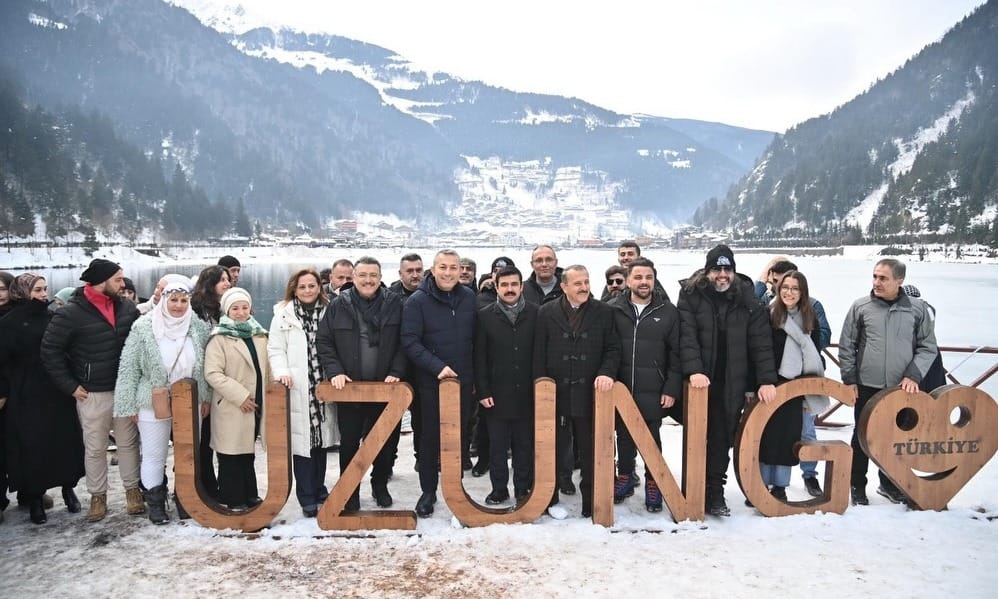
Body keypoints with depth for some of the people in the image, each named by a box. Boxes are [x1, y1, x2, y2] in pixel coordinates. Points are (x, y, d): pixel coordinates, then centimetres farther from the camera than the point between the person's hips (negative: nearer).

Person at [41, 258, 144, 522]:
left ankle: (132, 490, 27)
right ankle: (98, 496, 25)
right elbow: (50, 350, -8)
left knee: (128, 443, 13)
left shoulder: (128, 308, 0)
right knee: (95, 448, 10)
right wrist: (70, 385, -8)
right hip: (92, 394, -3)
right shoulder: (71, 313, -12)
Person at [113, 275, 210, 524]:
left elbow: (205, 366, 6)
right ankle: (156, 503, 26)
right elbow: (128, 368, -5)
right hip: (154, 405, -2)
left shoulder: (199, 327, -3)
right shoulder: (144, 328, -10)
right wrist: (130, 405, -5)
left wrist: (206, 397, 5)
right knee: (154, 456, 9)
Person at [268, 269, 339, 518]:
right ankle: (307, 497, 6)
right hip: (297, 388, -2)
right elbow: (275, 348, 1)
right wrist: (282, 372, -15)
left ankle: (319, 489, 25)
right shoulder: (283, 314, 3)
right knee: (301, 439, -3)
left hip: (323, 386, 3)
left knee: (321, 438, 10)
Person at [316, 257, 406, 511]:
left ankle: (380, 485, 31)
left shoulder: (395, 304, -1)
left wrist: (395, 373, -10)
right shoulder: (339, 305, 0)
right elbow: (323, 342, 2)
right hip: (349, 387, 0)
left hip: (385, 387, 0)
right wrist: (334, 371, -10)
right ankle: (349, 490, 25)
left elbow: (403, 343, -1)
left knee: (387, 441, 11)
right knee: (349, 442, 9)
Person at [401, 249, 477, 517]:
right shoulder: (417, 301, -9)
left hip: (464, 380, 3)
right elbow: (410, 342, -14)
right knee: (430, 437, 5)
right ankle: (428, 491, 20)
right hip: (430, 382, -3)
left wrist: (477, 373, 7)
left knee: (460, 435, 11)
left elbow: (476, 337, 11)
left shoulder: (469, 298, 3)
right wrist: (437, 367, -22)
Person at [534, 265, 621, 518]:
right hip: (556, 393, 0)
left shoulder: (604, 312, 2)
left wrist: (607, 372, -14)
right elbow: (538, 354, 1)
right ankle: (550, 499, 26)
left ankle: (590, 502, 23)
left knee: (590, 450, 9)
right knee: (556, 449, 12)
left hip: (590, 393, 0)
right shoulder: (547, 313, 1)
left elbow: (612, 348, 4)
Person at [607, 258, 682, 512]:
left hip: (653, 392, -1)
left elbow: (676, 353, 0)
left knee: (652, 439, 11)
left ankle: (653, 484, 26)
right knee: (624, 437, 15)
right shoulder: (613, 309, -1)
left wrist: (672, 389, -4)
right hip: (621, 389, 1)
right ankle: (625, 478, 32)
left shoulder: (668, 311, -1)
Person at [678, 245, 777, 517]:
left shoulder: (747, 299, 2)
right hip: (699, 382, -1)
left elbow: (761, 341, 0)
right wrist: (693, 370, -23)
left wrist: (767, 380, -6)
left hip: (732, 385, 1)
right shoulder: (691, 296, -3)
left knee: (721, 440, 5)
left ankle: (715, 493, 17)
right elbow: (686, 336, -11)